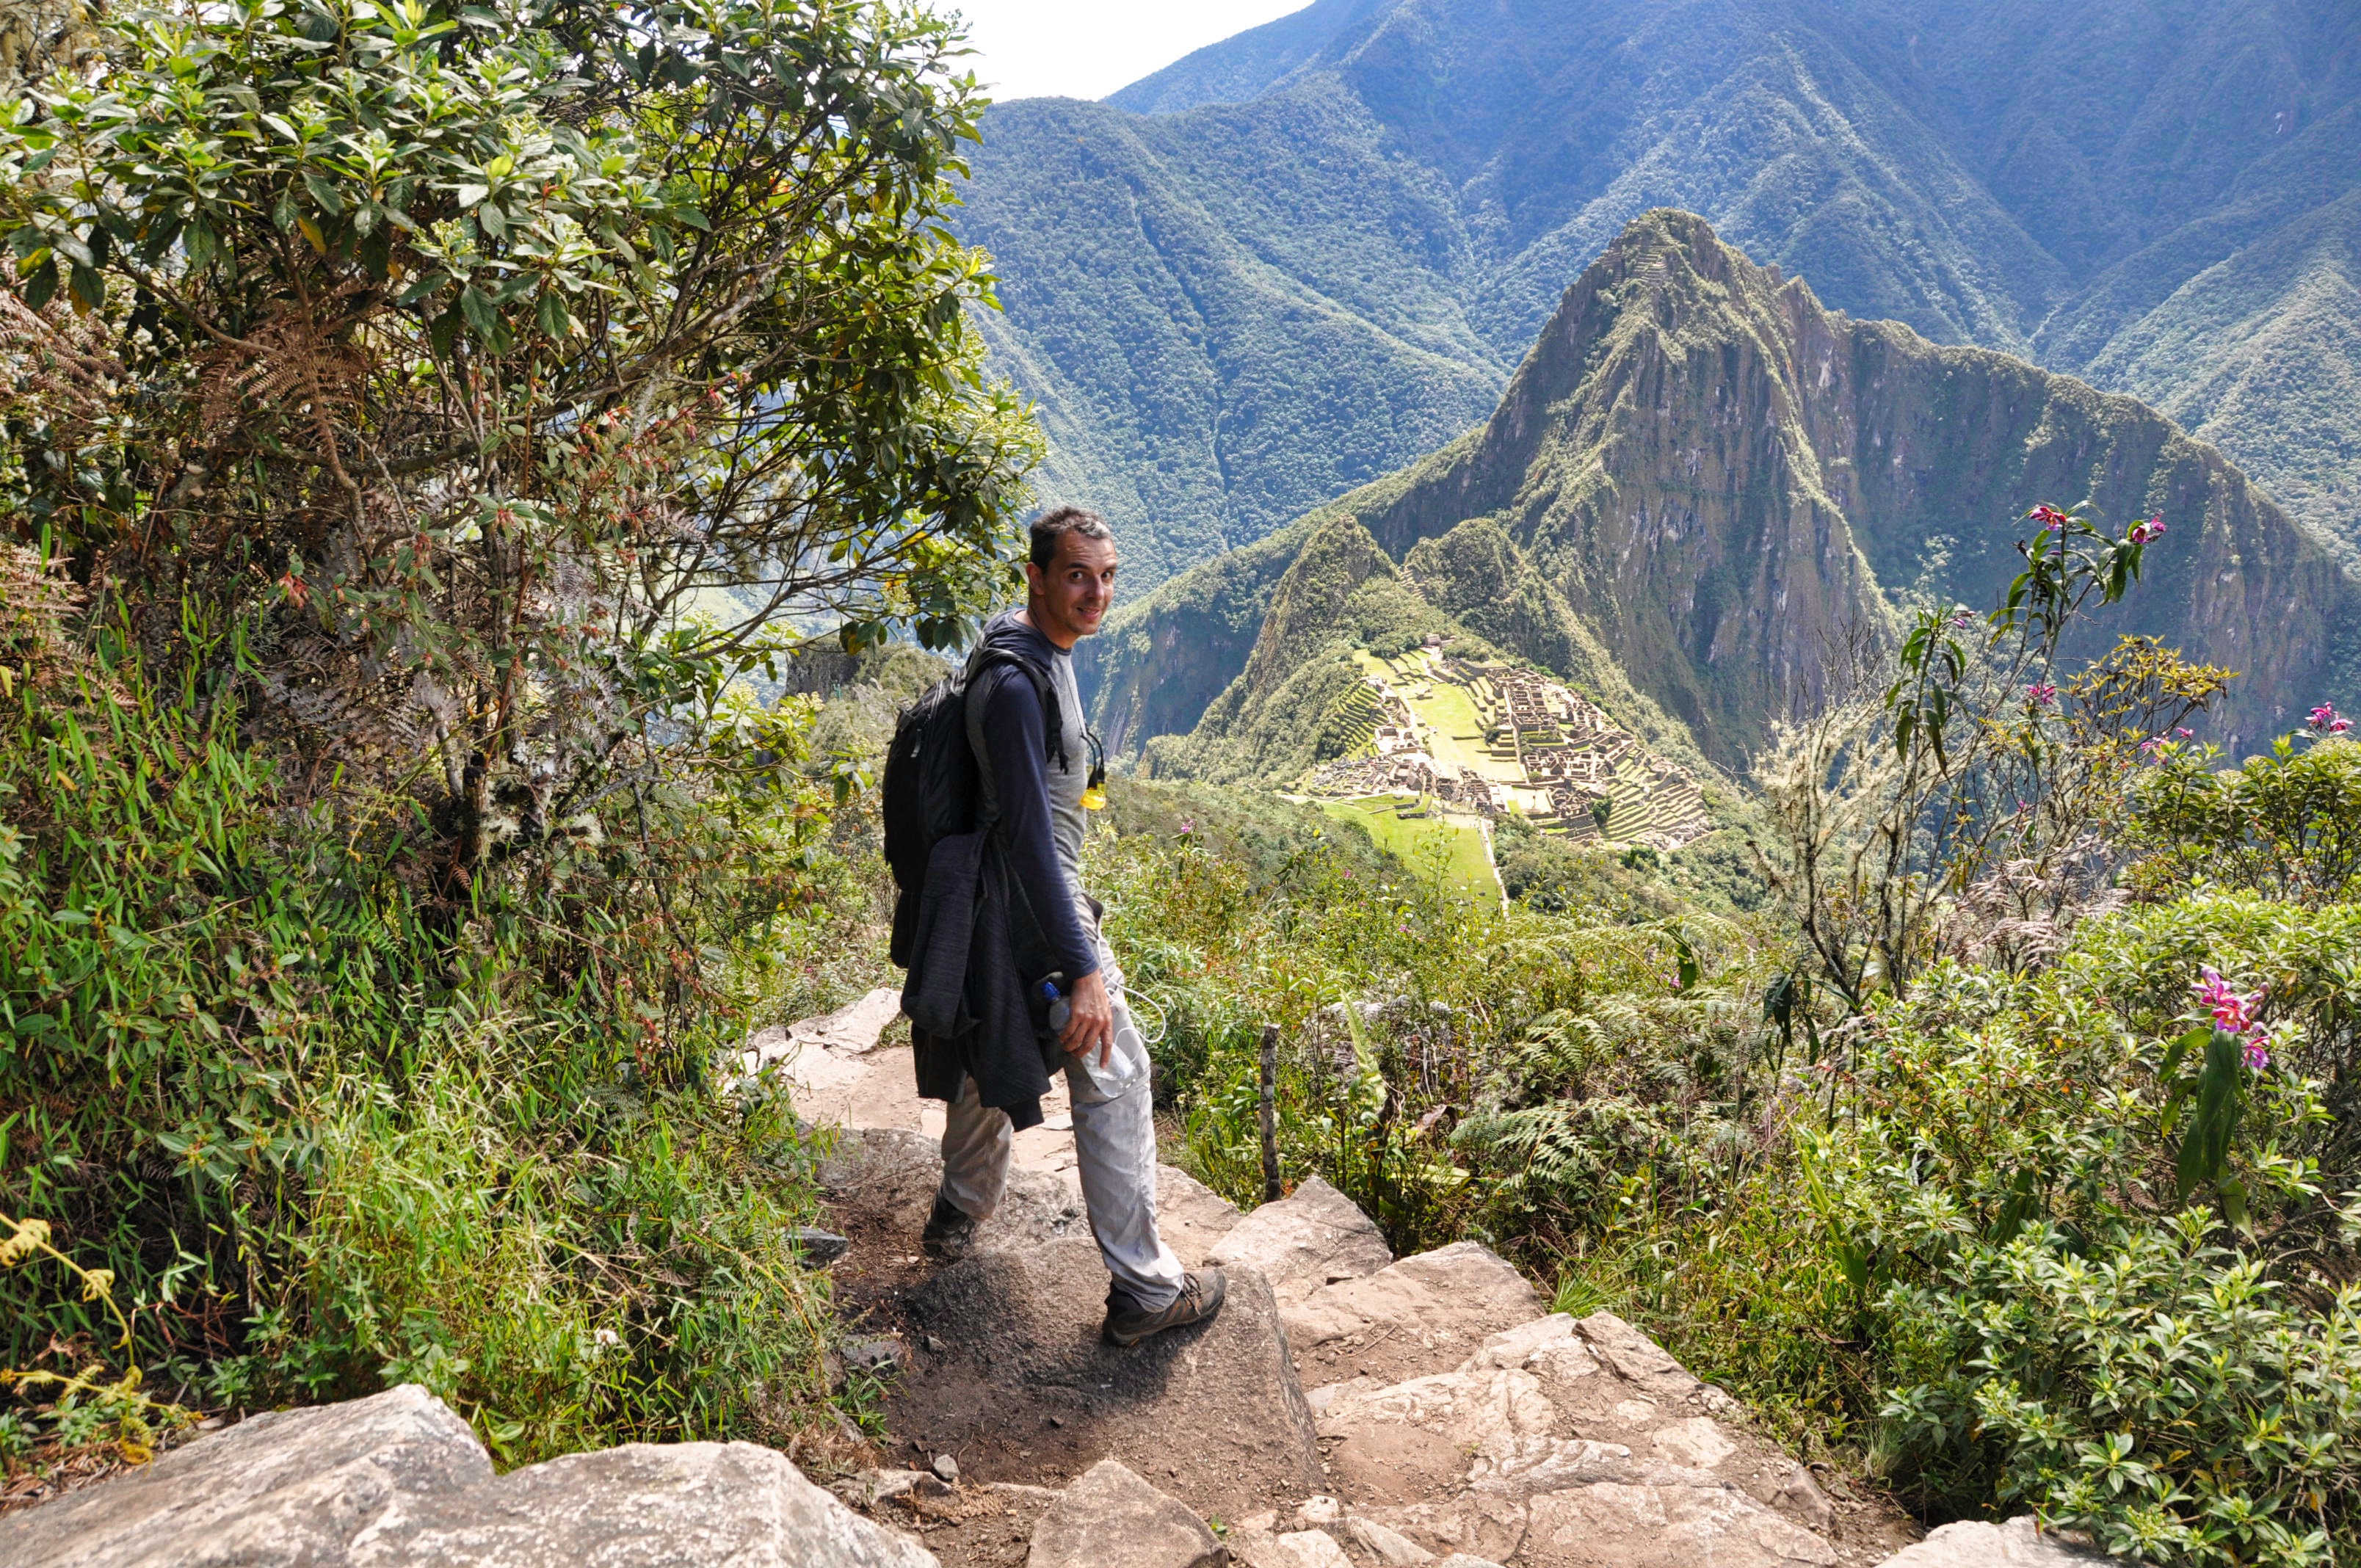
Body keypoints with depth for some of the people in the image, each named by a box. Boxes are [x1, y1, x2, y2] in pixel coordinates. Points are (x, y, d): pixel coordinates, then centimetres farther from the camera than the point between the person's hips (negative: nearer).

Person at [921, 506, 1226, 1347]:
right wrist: (1082, 969, -30)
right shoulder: (1018, 682, -26)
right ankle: (1143, 1289, 6)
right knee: (1114, 1078, -3)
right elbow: (1030, 836, -29)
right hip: (1037, 907, -10)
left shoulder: (1038, 653, 7)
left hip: (1002, 900, 10)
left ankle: (959, 1215, 45)